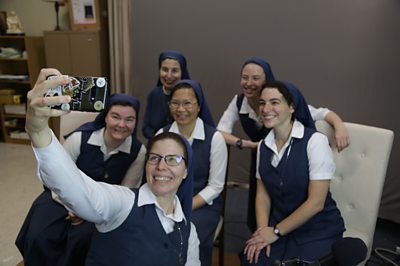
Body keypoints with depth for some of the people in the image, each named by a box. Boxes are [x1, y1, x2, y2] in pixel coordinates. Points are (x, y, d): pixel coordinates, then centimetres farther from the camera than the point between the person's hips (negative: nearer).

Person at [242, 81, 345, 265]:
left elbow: (315, 202, -17)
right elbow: (262, 194, 4)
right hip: (278, 225, 4)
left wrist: (276, 232, -12)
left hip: (318, 230, -3)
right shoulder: (263, 146, 1)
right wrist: (262, 230, -12)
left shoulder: (315, 141, -16)